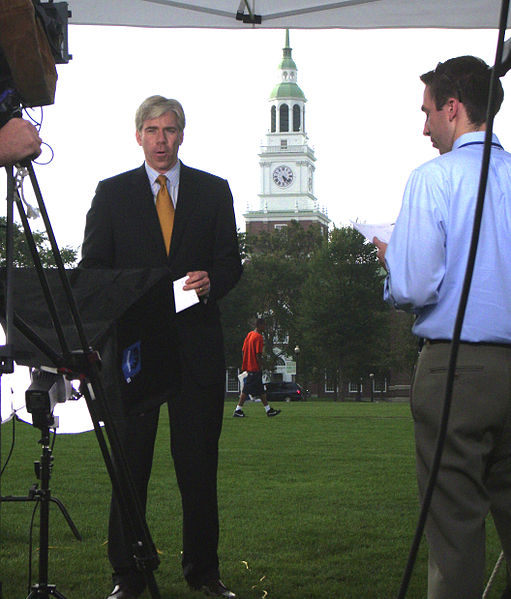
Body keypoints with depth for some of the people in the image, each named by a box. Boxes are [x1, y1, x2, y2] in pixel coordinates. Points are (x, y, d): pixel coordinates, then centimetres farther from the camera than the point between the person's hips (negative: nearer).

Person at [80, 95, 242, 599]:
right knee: (129, 463, 0)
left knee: (199, 463, 3)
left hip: (196, 345, 1)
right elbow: (93, 268, 6)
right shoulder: (112, 193, 10)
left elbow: (230, 262, 10)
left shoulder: (214, 191, 12)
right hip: (131, 341, -1)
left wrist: (210, 282, -13)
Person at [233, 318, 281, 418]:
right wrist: (261, 367, -12)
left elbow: (243, 350, 15)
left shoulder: (249, 335, 12)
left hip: (248, 366, 9)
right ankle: (238, 410, -3)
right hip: (255, 368, -9)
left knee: (261, 390, 12)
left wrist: (245, 367, 19)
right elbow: (258, 354, -19)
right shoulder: (258, 337, -14)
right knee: (246, 390, -5)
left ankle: (268, 410, 17)